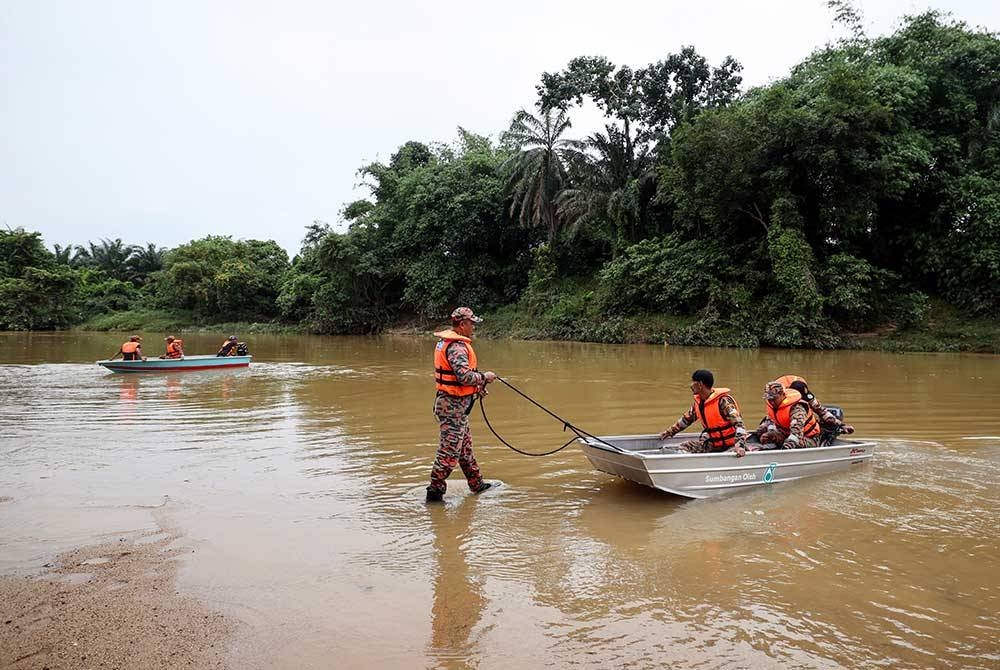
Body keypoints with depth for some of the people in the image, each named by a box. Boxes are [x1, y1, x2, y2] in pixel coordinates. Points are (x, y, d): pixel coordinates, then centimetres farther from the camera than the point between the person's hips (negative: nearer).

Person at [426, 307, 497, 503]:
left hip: (452, 402, 11)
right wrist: (484, 377, -14)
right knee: (450, 449, -3)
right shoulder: (457, 346, -21)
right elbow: (464, 376, -30)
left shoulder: (445, 342, 12)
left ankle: (477, 484, 32)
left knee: (465, 445, 19)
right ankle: (435, 491, 5)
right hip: (453, 405, -11)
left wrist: (476, 386, 13)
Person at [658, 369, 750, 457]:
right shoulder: (698, 402, 5)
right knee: (681, 448, -4)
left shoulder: (723, 401, -19)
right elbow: (686, 419, 22)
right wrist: (669, 432, 29)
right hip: (711, 444, 7)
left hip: (729, 445, -7)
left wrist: (740, 445, -41)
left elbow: (738, 423, -26)